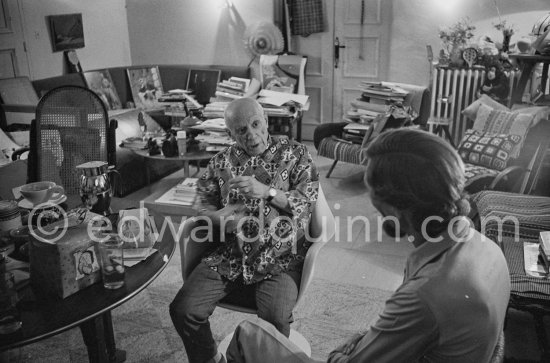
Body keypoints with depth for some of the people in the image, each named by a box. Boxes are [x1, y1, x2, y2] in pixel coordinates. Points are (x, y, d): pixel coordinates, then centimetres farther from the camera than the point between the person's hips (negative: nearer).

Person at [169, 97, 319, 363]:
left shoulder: (295, 154, 4)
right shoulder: (222, 162, 13)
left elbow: (308, 202, -4)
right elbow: (203, 204, 16)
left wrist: (267, 191, -17)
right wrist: (219, 217, -6)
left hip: (280, 257, -3)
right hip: (230, 255, 3)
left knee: (275, 319, -28)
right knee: (183, 311, -11)